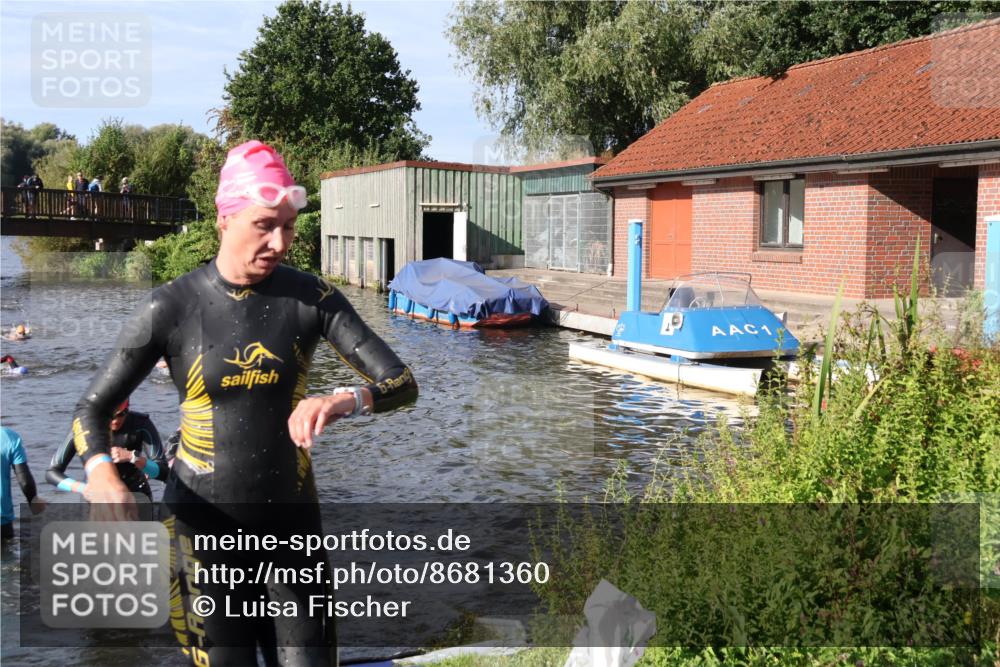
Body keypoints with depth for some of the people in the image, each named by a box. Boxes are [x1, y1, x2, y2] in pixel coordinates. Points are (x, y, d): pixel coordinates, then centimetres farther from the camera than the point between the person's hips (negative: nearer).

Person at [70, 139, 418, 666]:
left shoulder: (311, 297, -6)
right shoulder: (172, 306, -10)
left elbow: (402, 383, -9)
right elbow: (91, 410, -4)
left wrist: (345, 401, -32)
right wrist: (101, 473, -26)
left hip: (290, 516, 2)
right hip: (203, 522, -1)